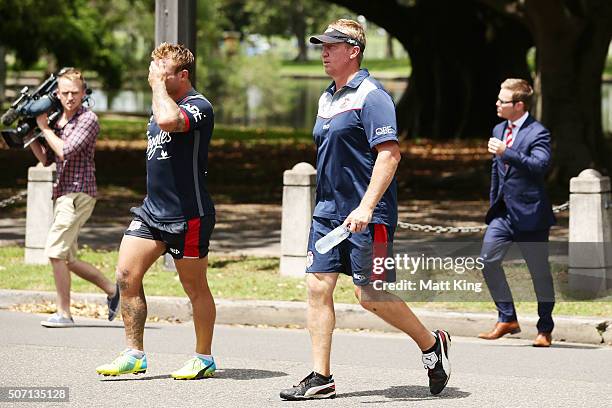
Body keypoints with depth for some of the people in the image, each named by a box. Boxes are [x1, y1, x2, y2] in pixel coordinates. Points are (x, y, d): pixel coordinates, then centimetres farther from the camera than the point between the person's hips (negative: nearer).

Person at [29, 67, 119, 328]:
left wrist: (44, 127, -9)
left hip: (79, 194, -9)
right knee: (66, 259, 10)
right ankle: (113, 290, 24)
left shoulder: (88, 119, -9)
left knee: (55, 251, -15)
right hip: (62, 194, 9)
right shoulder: (58, 120, 15)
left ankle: (63, 313, -10)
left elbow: (65, 151, -19)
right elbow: (46, 159, 19)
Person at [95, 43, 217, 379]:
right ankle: (134, 355, 5)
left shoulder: (198, 106, -14)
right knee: (126, 275, -2)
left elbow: (168, 121, -36)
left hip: (188, 215, -8)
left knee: (195, 287, 4)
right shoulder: (164, 105, 14)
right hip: (152, 209, 8)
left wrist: (159, 84, -23)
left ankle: (204, 359, 17)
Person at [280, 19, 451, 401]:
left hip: (366, 216, -8)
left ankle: (432, 343, 17)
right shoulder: (327, 98, 15)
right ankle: (321, 379, 3)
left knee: (371, 296, -5)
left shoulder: (371, 95, -12)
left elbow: (390, 153, -20)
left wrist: (366, 207, -26)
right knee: (318, 287, 0)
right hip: (328, 212, 8)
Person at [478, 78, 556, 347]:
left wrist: (505, 152, -31)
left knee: (539, 272, 4)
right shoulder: (499, 130, 13)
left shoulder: (538, 133, -11)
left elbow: (540, 164, -28)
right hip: (503, 213, 7)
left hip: (530, 213, -7)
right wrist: (494, 204, 22)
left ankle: (545, 330, 17)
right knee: (488, 261, -6)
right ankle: (507, 319, 5)